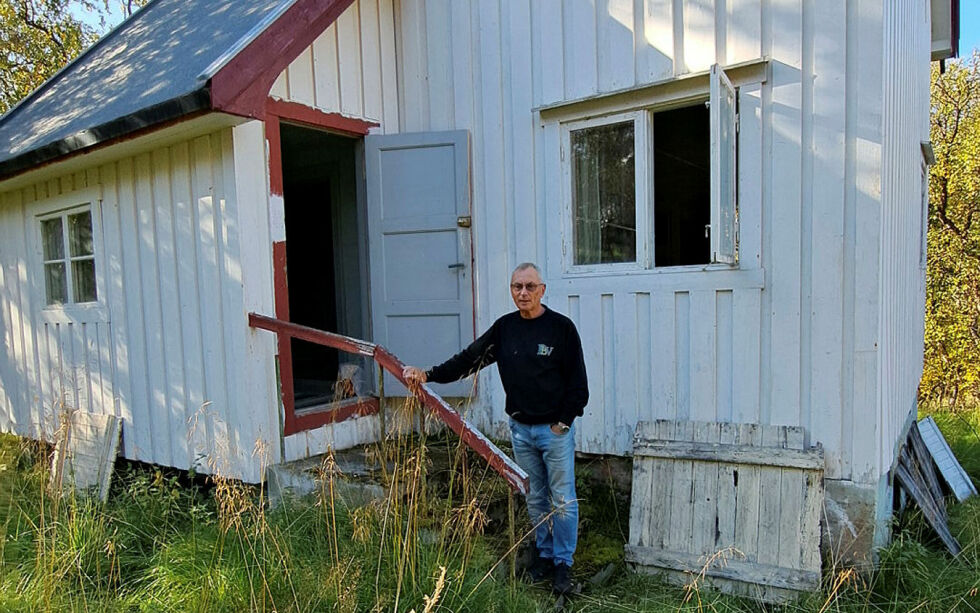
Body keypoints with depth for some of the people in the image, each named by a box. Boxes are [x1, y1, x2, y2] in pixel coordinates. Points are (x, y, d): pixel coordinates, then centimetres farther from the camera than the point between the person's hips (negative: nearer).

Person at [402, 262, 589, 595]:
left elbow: (578, 383, -6)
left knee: (563, 500, 4)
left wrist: (563, 422, -10)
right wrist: (428, 374, -9)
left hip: (556, 429, -4)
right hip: (520, 429, 4)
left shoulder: (561, 327, -9)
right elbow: (469, 359, 2)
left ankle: (563, 564, 21)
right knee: (535, 498, 16)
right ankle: (544, 555, 32)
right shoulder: (504, 328, 3)